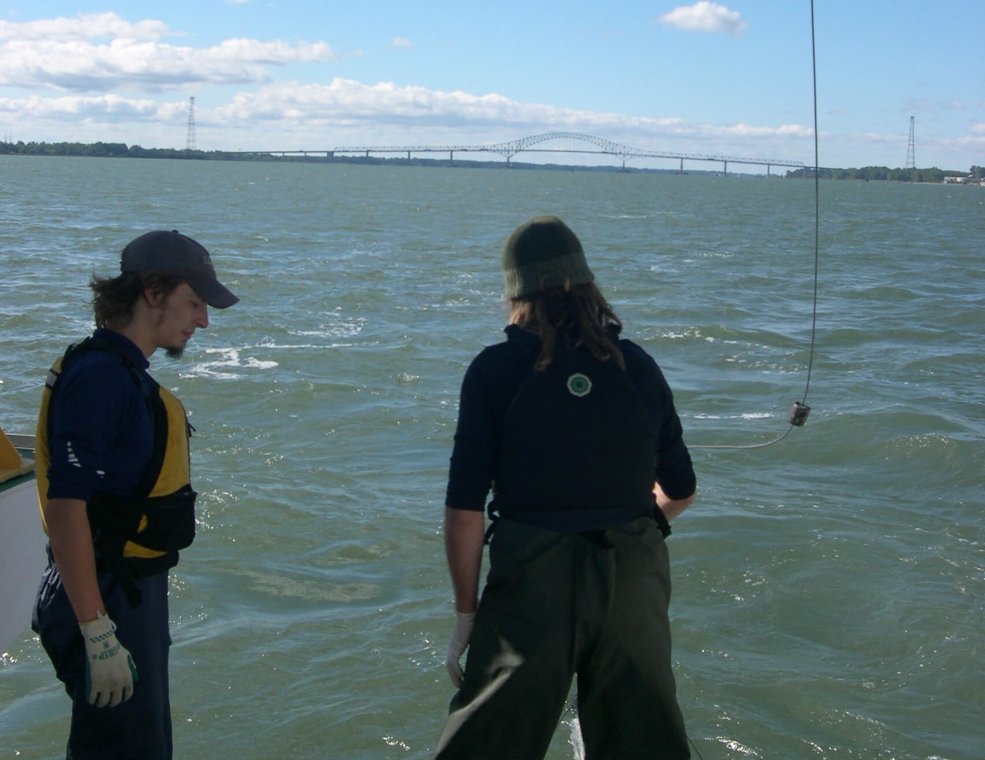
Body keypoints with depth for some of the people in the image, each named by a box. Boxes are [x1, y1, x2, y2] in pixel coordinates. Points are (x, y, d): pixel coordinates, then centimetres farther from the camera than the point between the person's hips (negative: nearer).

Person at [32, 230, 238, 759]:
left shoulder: (126, 373, 11)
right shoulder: (98, 375, -21)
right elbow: (65, 507, -27)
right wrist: (98, 636, -28)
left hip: (134, 591, 10)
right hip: (105, 601, -10)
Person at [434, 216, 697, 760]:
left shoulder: (496, 369, -5)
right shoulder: (638, 366, 5)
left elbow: (465, 509, -8)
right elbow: (680, 491, 14)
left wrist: (466, 614, 1)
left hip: (534, 581, -3)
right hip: (635, 581, 3)